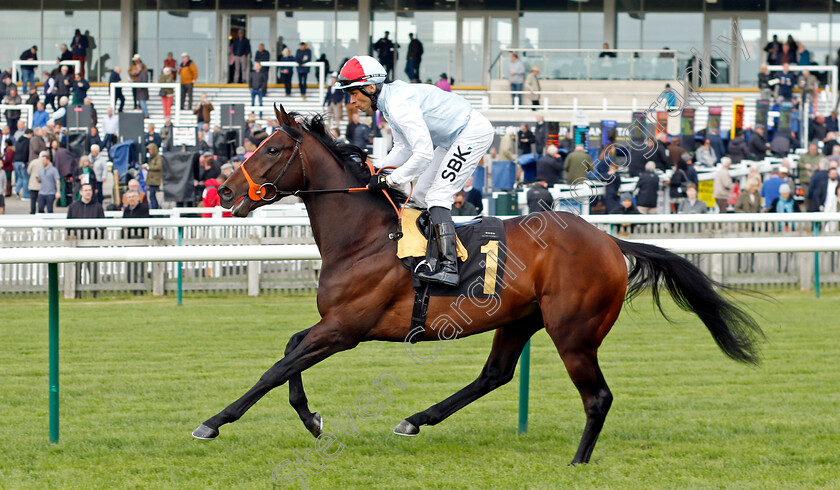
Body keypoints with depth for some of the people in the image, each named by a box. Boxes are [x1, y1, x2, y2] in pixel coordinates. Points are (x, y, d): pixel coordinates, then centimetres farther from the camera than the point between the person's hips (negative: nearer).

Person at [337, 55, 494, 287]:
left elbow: (423, 154, -31)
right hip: (454, 138, 11)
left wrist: (390, 179, -25)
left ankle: (449, 267, -26)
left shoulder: (399, 105, -27)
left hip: (474, 132, -11)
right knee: (420, 195, 12)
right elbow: (404, 148, 13)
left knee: (437, 196, -18)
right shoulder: (390, 100, 5)